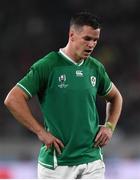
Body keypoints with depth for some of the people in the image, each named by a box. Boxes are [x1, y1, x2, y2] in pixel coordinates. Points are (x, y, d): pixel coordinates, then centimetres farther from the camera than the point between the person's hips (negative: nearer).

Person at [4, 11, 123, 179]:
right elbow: (13, 99, -12)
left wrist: (110, 126, 10)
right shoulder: (47, 66, -8)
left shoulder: (96, 68, 8)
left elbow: (115, 97, 27)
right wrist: (41, 132, -13)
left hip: (92, 160, 4)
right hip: (57, 163, -4)